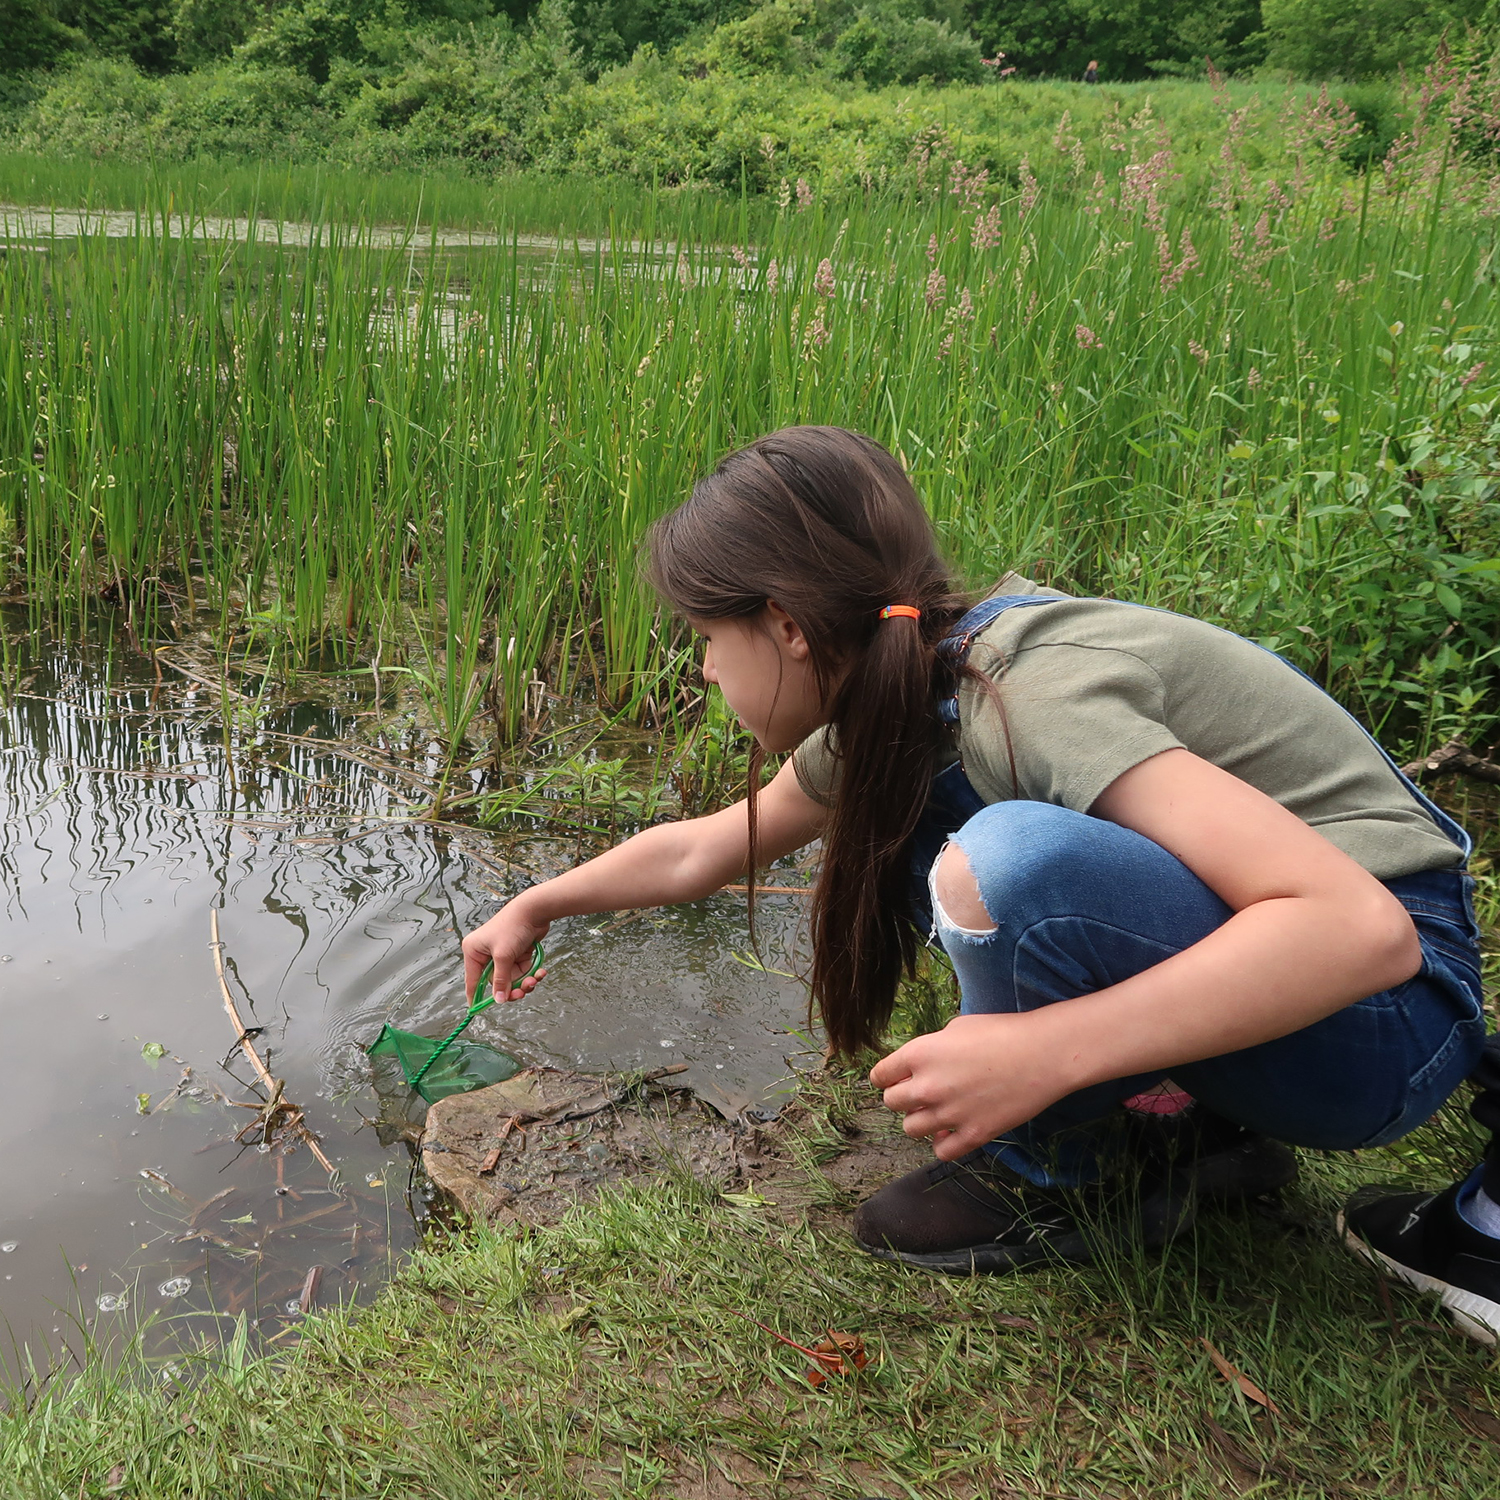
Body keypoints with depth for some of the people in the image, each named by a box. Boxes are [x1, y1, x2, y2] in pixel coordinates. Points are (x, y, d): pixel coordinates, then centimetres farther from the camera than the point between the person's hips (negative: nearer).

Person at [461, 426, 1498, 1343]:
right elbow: (704, 848, 18)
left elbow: (1360, 926, -34)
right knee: (880, 813, 8)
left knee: (1011, 860, -33)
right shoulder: (896, 701, 1)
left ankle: (1065, 1175, -3)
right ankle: (1191, 1129, 6)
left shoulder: (1031, 697, -27)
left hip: (1392, 996, -8)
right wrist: (538, 906, 27)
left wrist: (1039, 1053, -36)